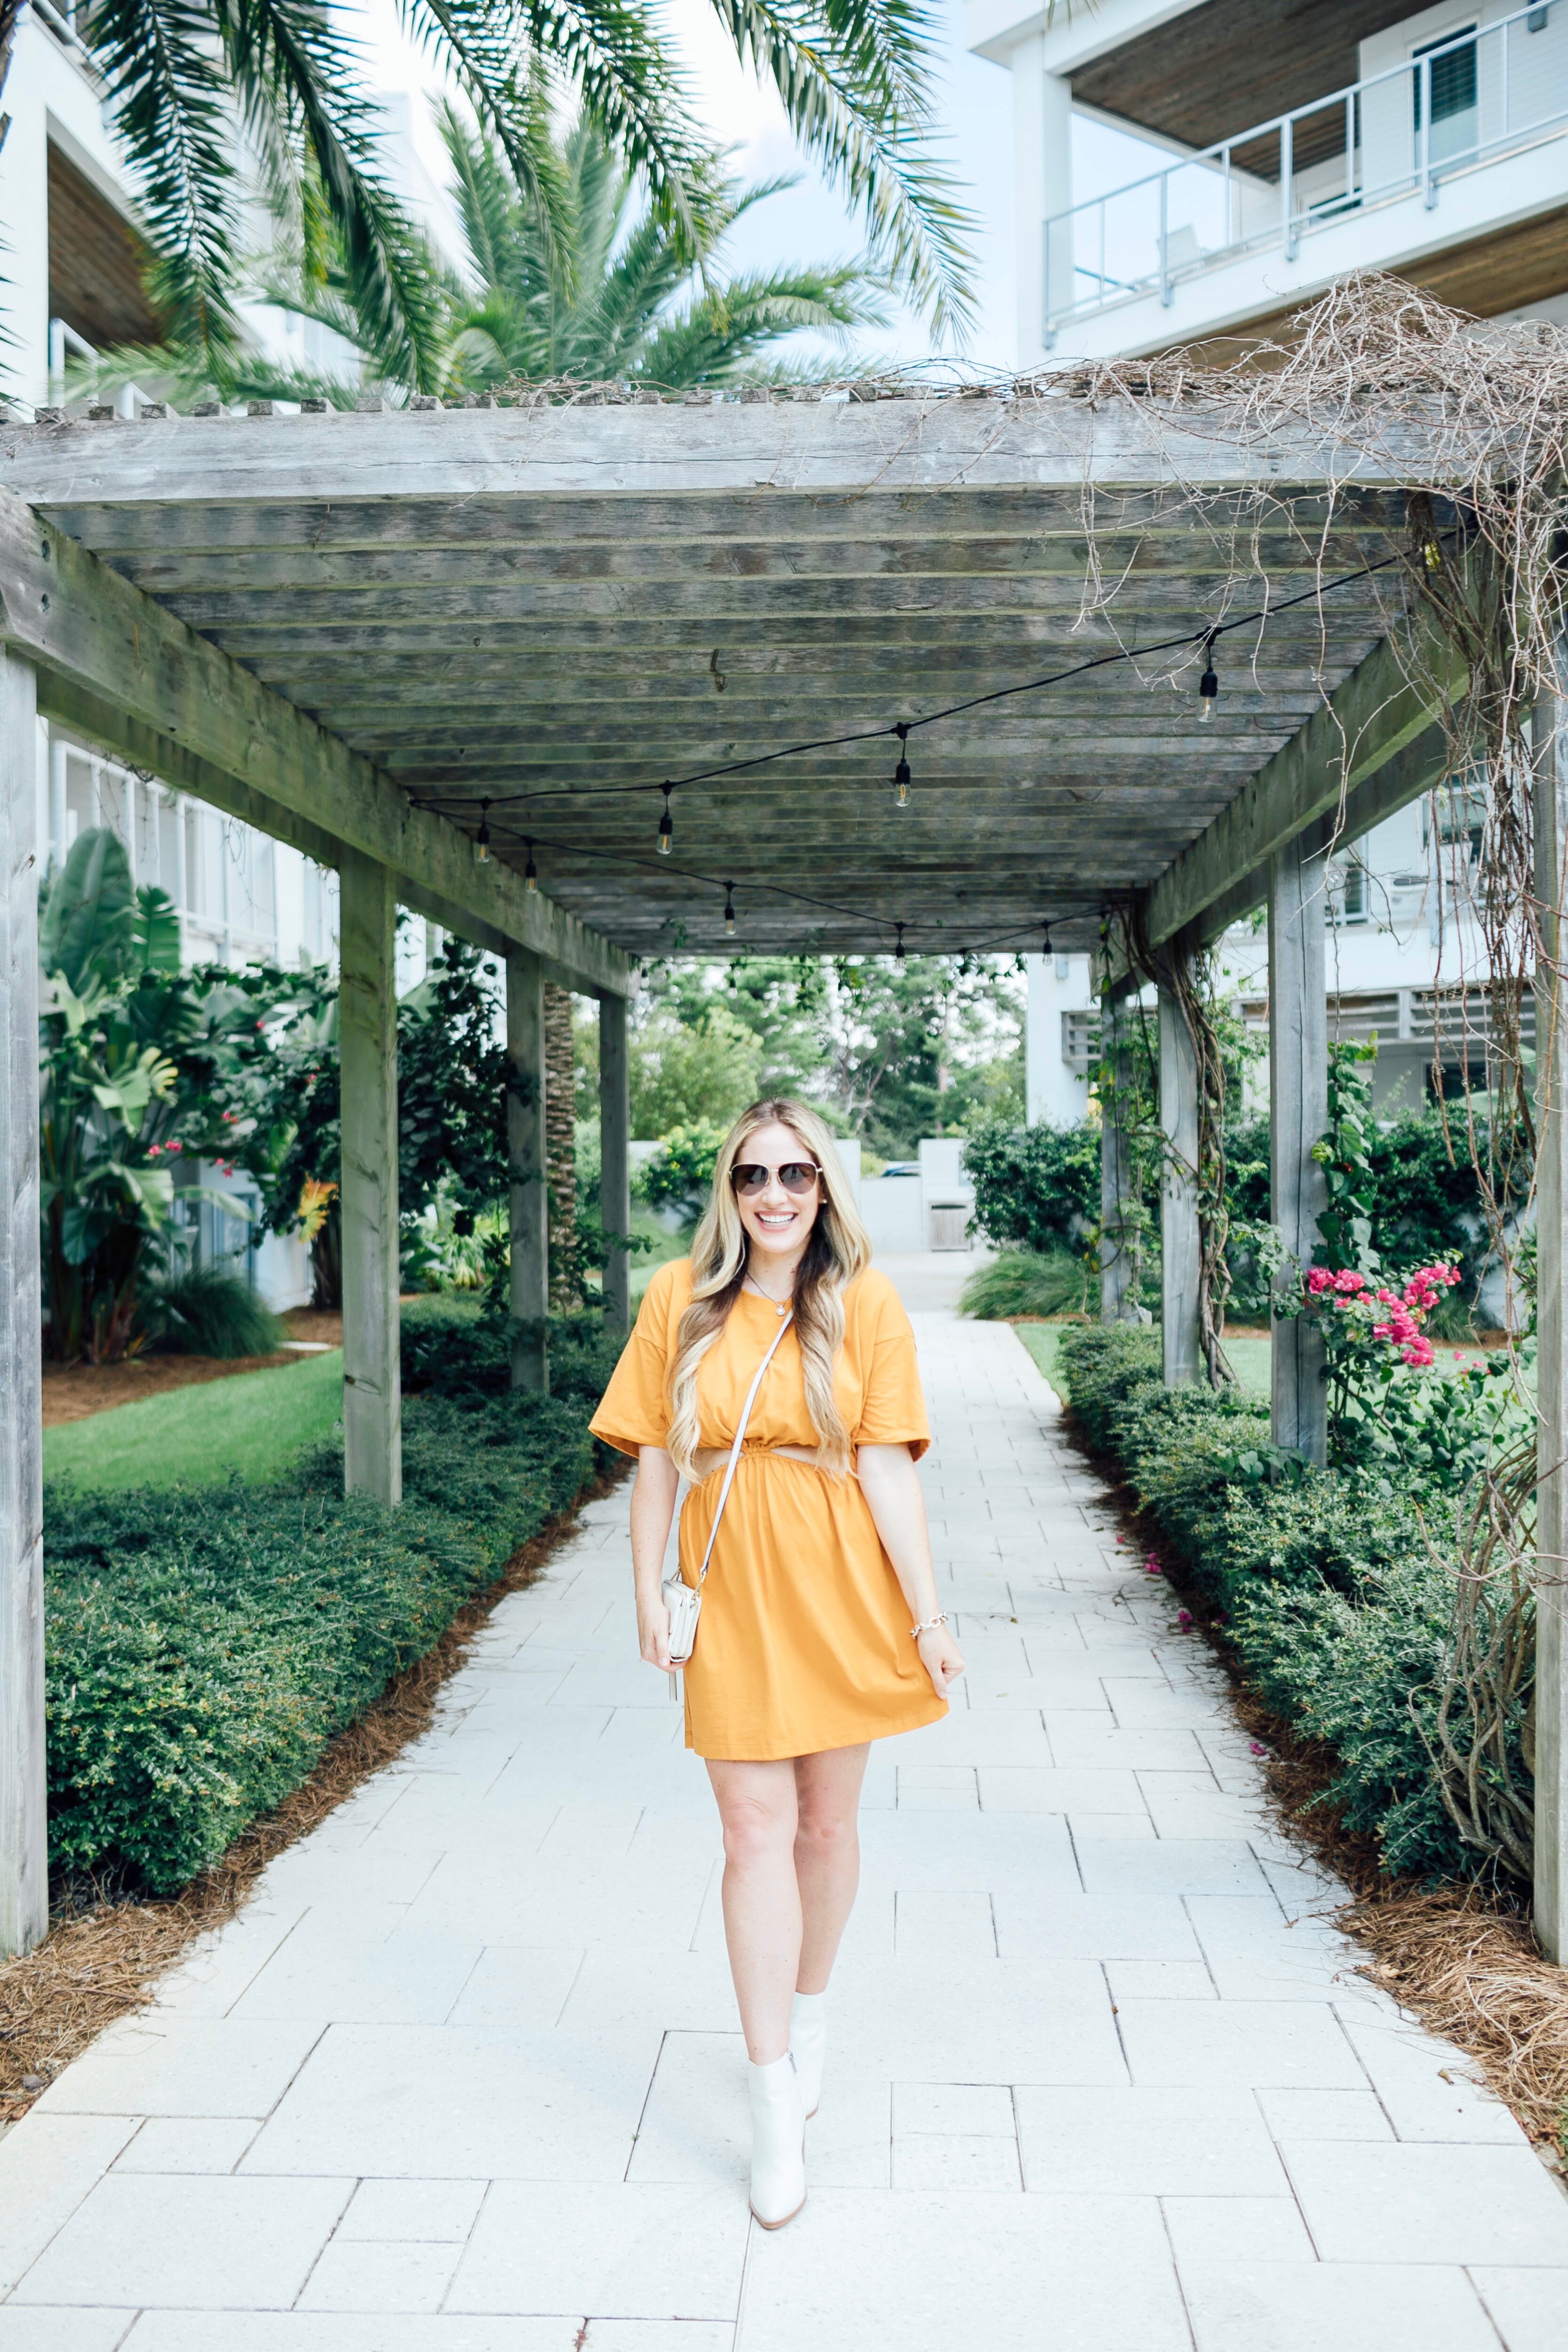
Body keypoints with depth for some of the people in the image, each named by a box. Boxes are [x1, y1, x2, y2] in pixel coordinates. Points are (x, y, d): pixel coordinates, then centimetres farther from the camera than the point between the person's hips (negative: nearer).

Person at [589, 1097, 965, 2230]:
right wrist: (650, 1592, 2)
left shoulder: (866, 1303, -4)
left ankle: (809, 2019, 40)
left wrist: (929, 1615, -8)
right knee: (756, 1835, 0)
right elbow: (655, 1456, 4)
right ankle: (777, 2107, 10)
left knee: (827, 1824, 14)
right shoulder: (682, 1299, 0)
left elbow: (887, 1465, -6)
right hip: (735, 1592, 0)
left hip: (844, 1590, 0)